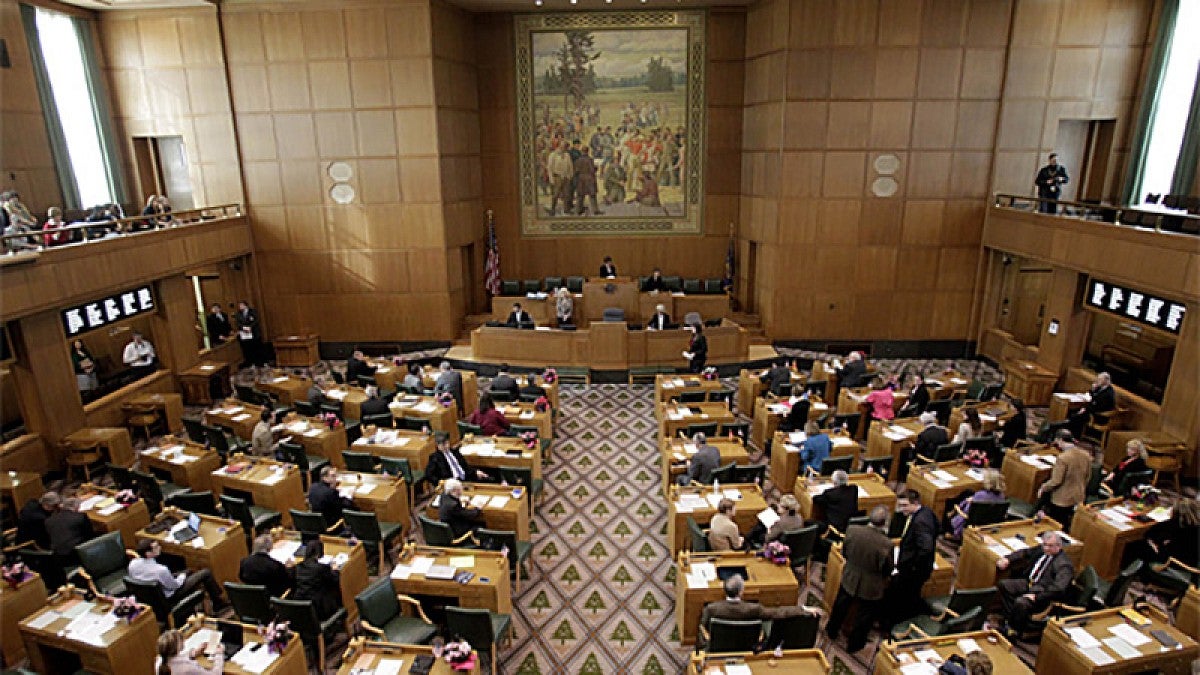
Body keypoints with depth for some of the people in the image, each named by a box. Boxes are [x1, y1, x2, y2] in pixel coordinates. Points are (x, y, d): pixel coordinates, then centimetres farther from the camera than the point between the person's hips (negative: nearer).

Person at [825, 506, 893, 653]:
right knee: (864, 616, 23)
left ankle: (832, 631, 51)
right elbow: (888, 570, -17)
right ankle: (854, 644, 42)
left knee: (840, 606, 29)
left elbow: (844, 553, -5)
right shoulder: (886, 544, -32)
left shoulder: (852, 530, -22)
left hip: (849, 579, 3)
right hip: (870, 587, -3)